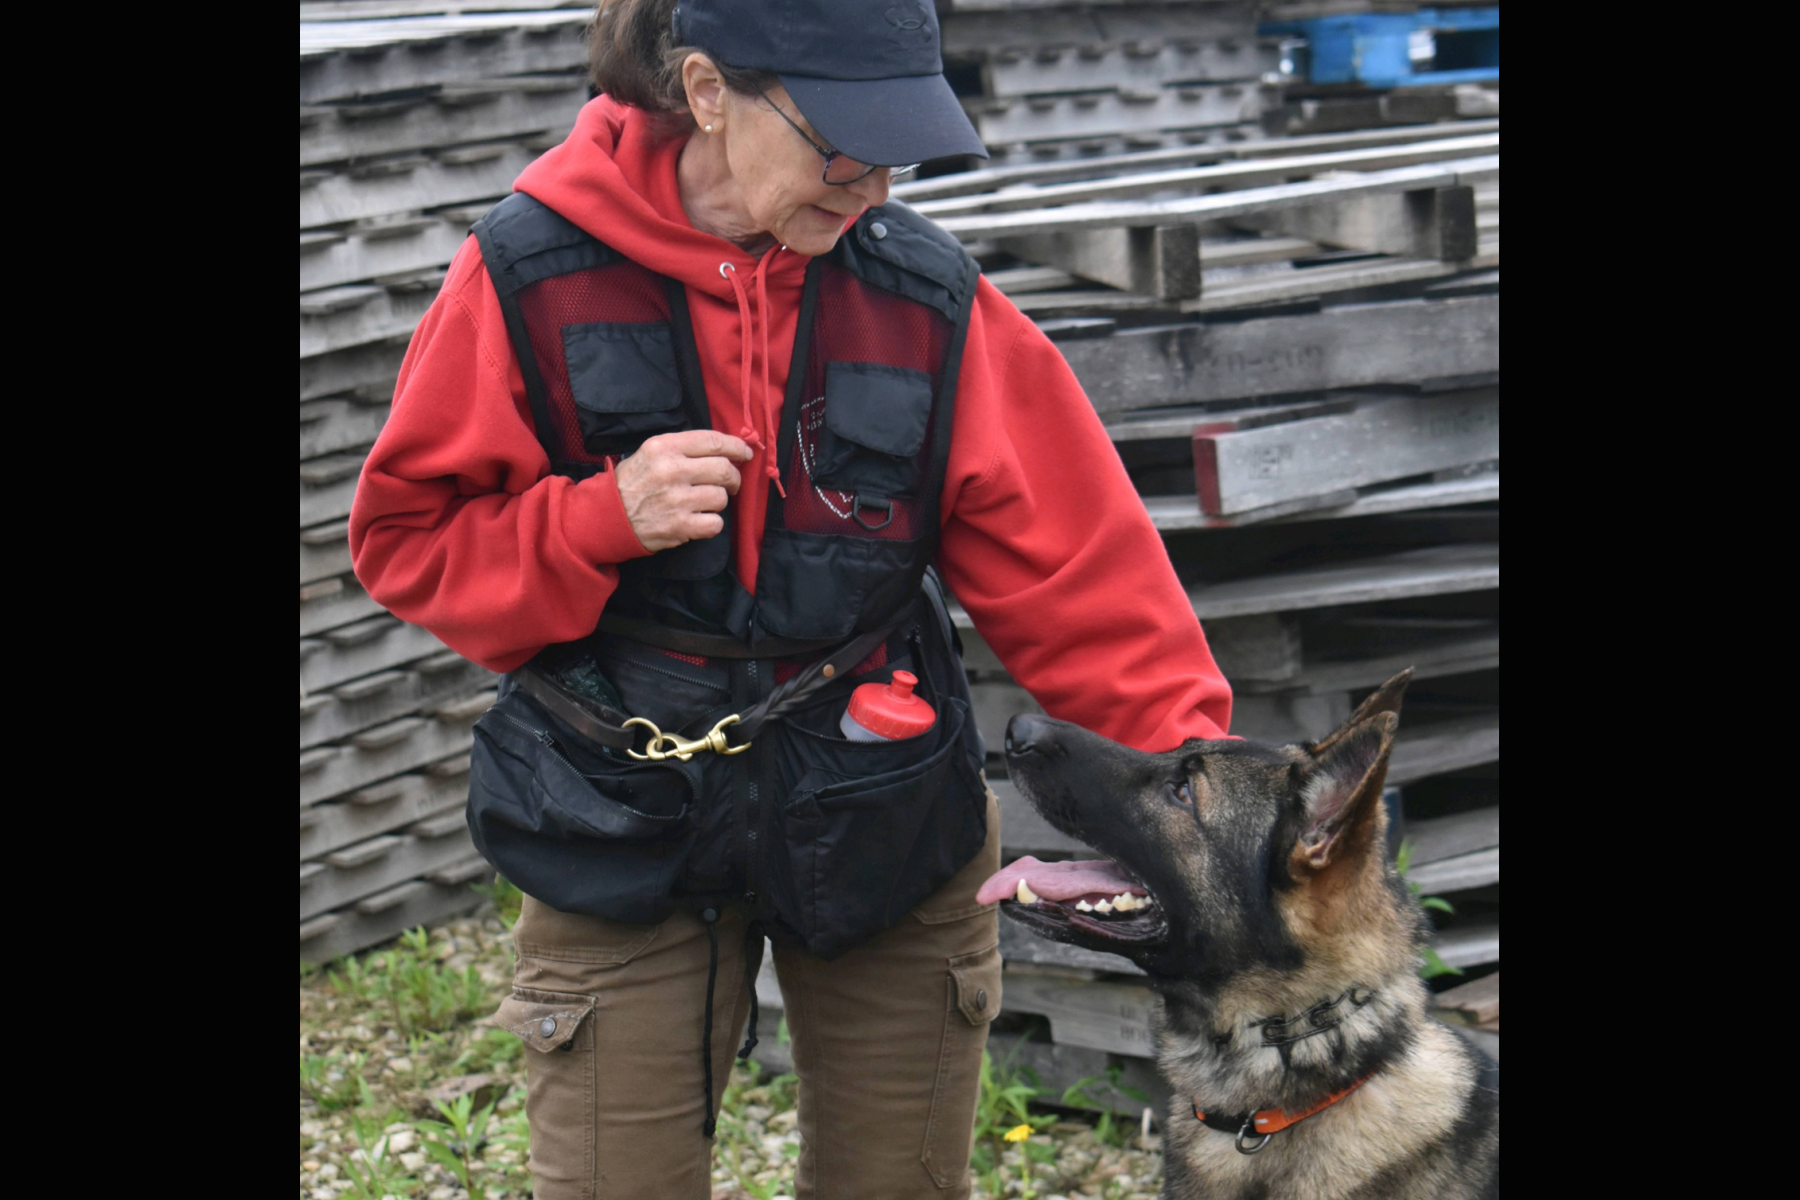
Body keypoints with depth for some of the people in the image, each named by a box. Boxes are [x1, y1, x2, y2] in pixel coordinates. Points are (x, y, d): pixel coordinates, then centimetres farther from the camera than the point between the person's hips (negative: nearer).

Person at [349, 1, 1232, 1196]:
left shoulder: (927, 295, -7)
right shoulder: (535, 273, -11)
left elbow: (1078, 563, -8)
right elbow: (405, 536, -4)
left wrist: (1193, 752, -21)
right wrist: (604, 519, -21)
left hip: (882, 819, 2)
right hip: (620, 823, -1)